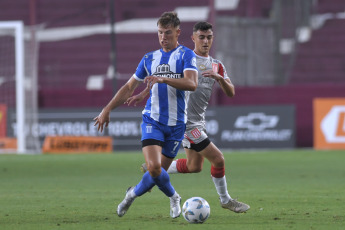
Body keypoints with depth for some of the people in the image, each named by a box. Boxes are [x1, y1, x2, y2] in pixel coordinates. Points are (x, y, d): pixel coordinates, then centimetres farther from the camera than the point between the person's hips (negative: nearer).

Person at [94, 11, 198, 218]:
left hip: (176, 123, -2)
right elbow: (129, 87, 19)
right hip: (152, 119, 2)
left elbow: (192, 83, -19)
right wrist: (107, 110, 12)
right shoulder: (149, 59, 12)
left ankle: (134, 193, 33)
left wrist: (163, 79, -31)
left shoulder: (186, 55, -1)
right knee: (154, 167, -18)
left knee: (159, 171, 3)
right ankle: (173, 198, 10)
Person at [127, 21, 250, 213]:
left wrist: (219, 78, -16)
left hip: (199, 121, 8)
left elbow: (231, 93, 3)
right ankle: (225, 200, 8)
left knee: (195, 166, 13)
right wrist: (143, 95, -7)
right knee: (218, 159, -9)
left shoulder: (217, 66, 12)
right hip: (185, 121, -8)